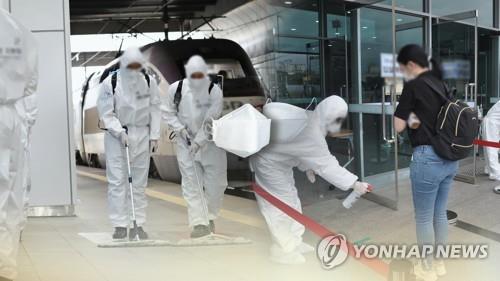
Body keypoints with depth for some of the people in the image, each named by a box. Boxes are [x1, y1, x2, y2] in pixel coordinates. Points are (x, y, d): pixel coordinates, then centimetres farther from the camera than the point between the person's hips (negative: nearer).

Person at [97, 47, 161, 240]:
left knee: (139, 182, 7)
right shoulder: (110, 83, -10)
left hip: (142, 135, 3)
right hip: (116, 135, -3)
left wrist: (154, 136, 1)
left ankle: (138, 224, 16)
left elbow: (154, 109, 5)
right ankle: (120, 225, 4)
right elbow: (106, 113, -7)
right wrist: (120, 132, -17)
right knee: (117, 181, -4)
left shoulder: (149, 82, -1)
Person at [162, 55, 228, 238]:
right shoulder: (176, 89, -10)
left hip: (211, 141, 0)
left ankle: (210, 217, 27)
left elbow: (211, 120, -20)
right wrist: (180, 129, -10)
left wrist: (199, 142, -26)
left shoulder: (214, 91, -16)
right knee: (191, 183, -3)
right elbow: (168, 112, 3)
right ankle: (199, 223, 2)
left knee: (216, 182, 5)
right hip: (185, 142, 1)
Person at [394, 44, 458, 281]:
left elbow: (399, 126, -10)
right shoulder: (441, 85, 11)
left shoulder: (413, 86, -11)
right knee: (440, 213, 19)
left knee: (424, 217, 7)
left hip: (428, 157, -8)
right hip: (450, 157, 8)